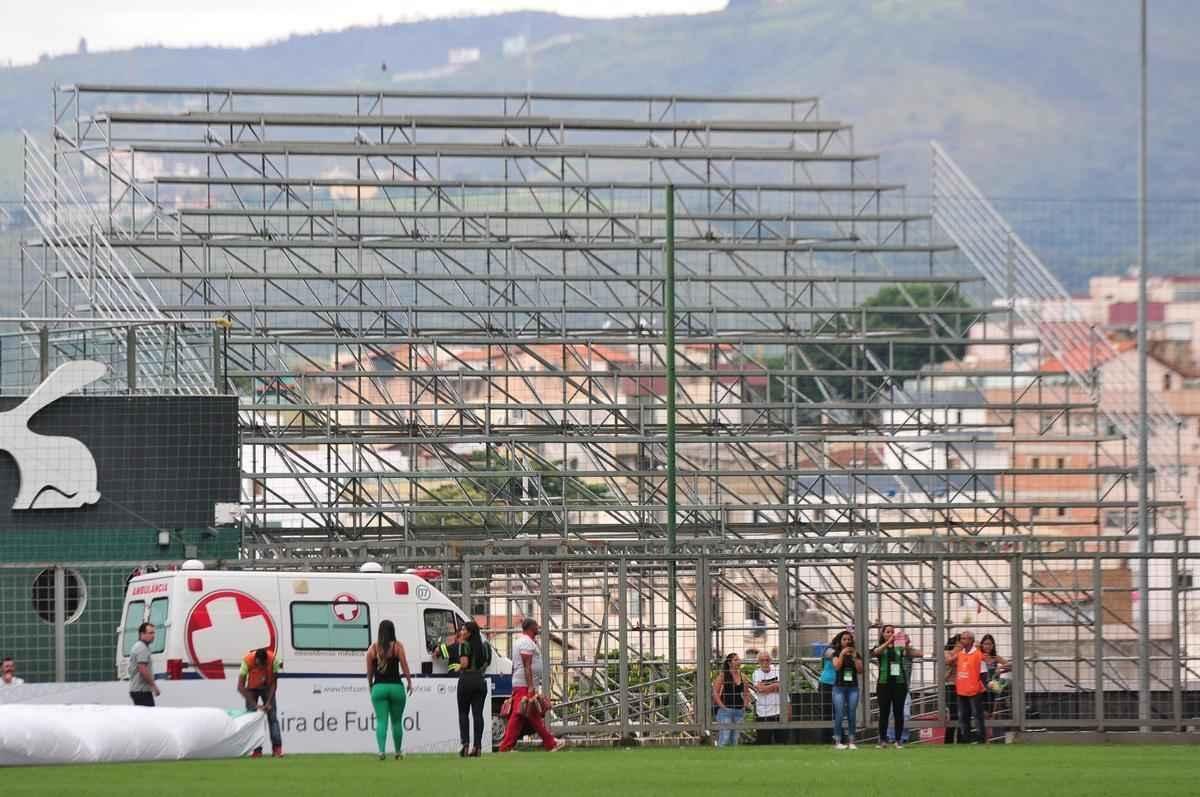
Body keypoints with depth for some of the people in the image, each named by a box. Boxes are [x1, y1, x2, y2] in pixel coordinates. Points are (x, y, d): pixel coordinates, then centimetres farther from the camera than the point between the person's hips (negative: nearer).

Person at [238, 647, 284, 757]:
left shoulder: (274, 660, -30)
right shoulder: (247, 661, -33)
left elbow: (274, 683, -17)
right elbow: (240, 687, -30)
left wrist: (268, 702, -25)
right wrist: (254, 704, -33)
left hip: (267, 687, 0)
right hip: (252, 688, 0)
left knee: (272, 717, -11)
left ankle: (277, 748, -15)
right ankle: (257, 749, -10)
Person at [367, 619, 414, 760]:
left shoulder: (373, 648, 0)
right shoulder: (397, 647, -4)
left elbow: (369, 671, 6)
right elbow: (404, 667, -4)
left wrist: (370, 685, 20)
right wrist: (409, 683, 8)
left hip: (379, 687, 0)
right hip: (395, 686, 0)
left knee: (381, 721, -2)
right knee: (397, 722, 14)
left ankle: (382, 750, -19)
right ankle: (398, 751, 23)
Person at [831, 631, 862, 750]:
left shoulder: (856, 654, 10)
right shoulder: (837, 654, 4)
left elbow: (860, 671, 1)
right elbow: (836, 667, -12)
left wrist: (854, 657, -8)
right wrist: (842, 654, -16)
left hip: (853, 687, 2)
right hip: (839, 687, -2)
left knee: (852, 715, -1)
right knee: (839, 715, -7)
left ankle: (851, 741, 2)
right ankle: (837, 741, -4)